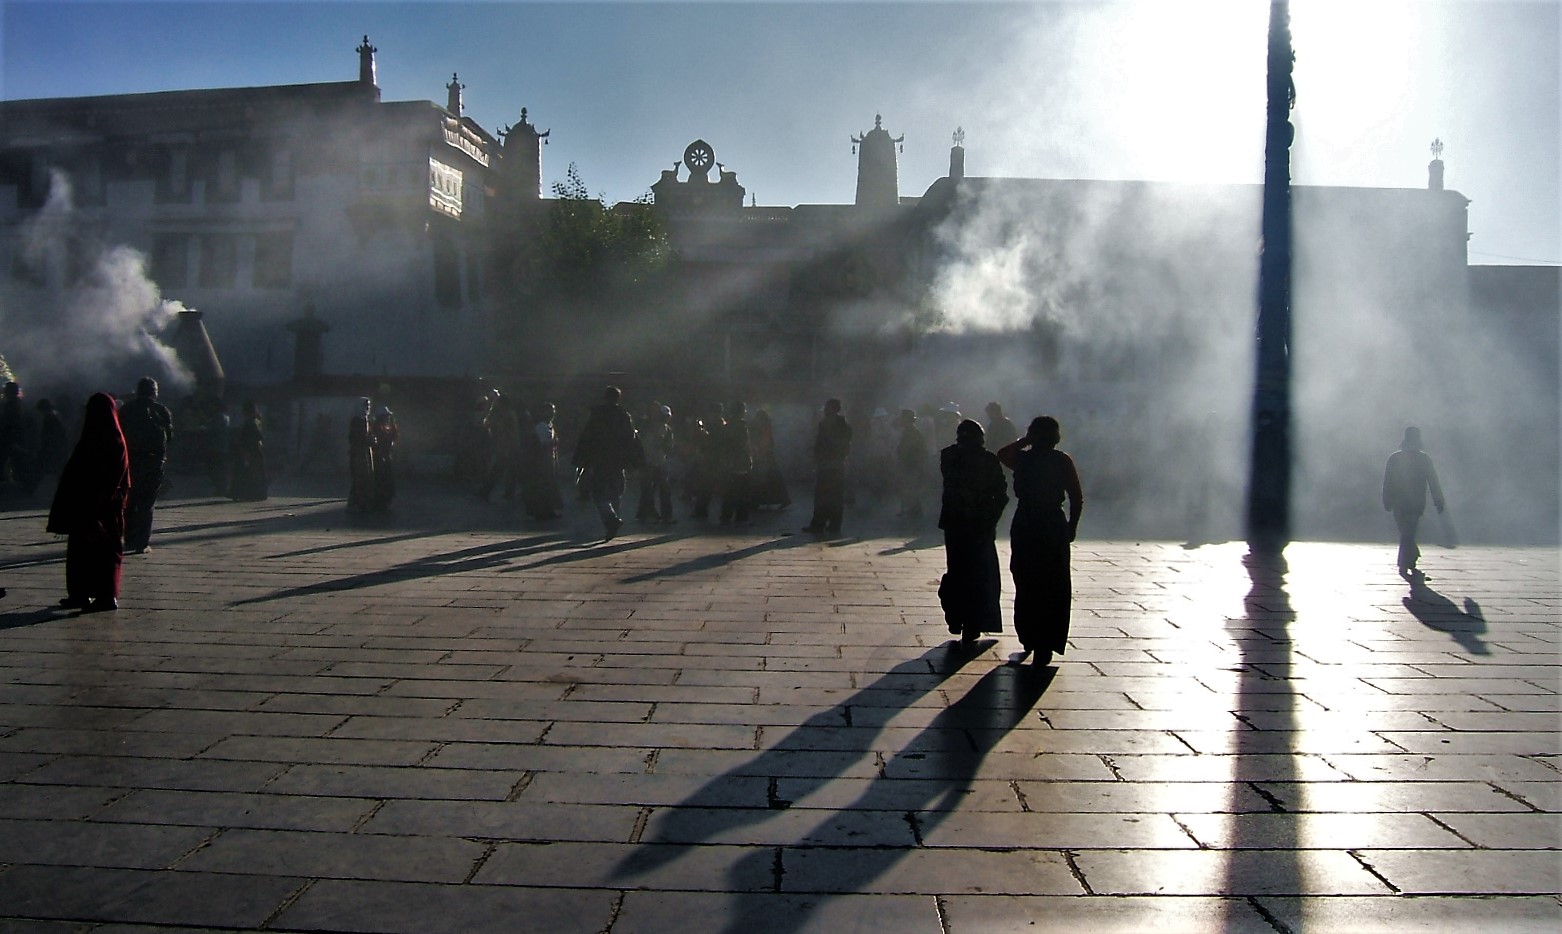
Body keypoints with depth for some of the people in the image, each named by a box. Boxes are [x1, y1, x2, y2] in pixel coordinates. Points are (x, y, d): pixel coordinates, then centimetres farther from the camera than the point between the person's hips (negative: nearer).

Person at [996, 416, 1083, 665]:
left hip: (1024, 527, 2)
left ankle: (1029, 639, 21)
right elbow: (1077, 498, -7)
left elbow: (1002, 453, 21)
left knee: (1025, 586, 14)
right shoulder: (1062, 461, -6)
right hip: (1054, 527, -2)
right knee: (1053, 589, 6)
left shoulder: (1022, 459, -2)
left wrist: (1023, 442, 20)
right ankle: (1045, 645, 5)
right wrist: (1072, 525, 3)